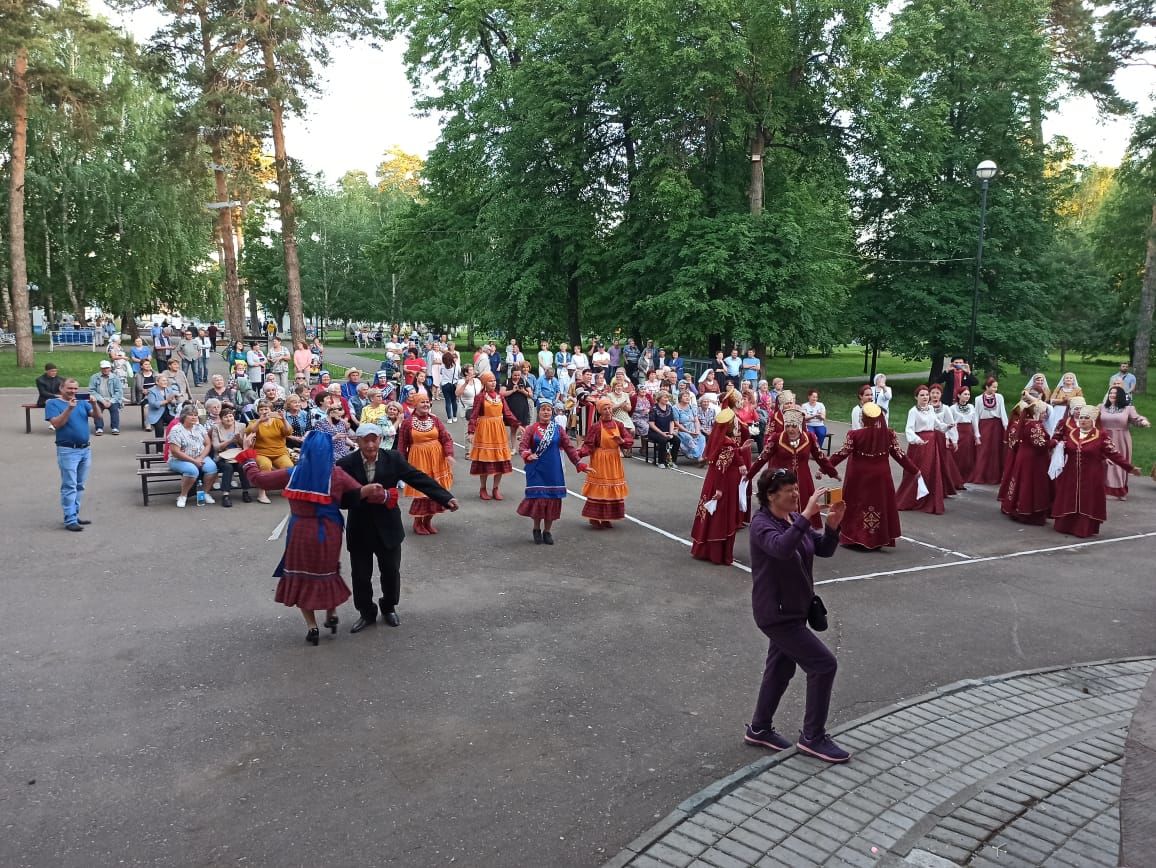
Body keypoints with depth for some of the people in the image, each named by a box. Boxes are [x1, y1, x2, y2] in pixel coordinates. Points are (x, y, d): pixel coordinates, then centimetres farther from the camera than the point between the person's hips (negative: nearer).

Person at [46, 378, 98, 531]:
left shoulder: (82, 402, 10)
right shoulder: (52, 403, -2)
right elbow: (56, 423, -14)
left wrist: (94, 404, -17)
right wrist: (69, 408, -23)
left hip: (86, 449, 5)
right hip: (68, 451, -5)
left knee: (79, 486, 12)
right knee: (69, 486, -6)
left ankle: (75, 515, 20)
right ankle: (70, 520, -6)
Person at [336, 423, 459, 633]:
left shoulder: (393, 459, -8)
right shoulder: (345, 464, -11)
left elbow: (419, 479, -12)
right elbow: (341, 499, -14)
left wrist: (446, 498, -20)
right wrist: (363, 494, -31)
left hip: (388, 528, 1)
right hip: (360, 530, 0)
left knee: (391, 572, 12)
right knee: (361, 575, 8)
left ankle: (389, 608, 37)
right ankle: (366, 613, 31)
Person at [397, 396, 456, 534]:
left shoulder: (435, 420, 4)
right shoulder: (407, 423, -5)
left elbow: (447, 439, 0)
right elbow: (402, 445, -1)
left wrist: (449, 454, -14)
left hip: (437, 459, 4)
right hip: (419, 460, -4)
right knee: (421, 491, -5)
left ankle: (428, 520, 24)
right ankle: (417, 523, 13)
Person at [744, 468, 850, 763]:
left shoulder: (794, 519, 3)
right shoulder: (761, 523, -20)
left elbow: (824, 550, 1)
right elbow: (781, 548, -41)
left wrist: (832, 525, -17)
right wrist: (807, 515, -43)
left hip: (794, 609, 9)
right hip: (776, 613, -9)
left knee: (781, 668, 19)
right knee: (824, 664, -9)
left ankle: (759, 729, 35)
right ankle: (812, 737, 6)